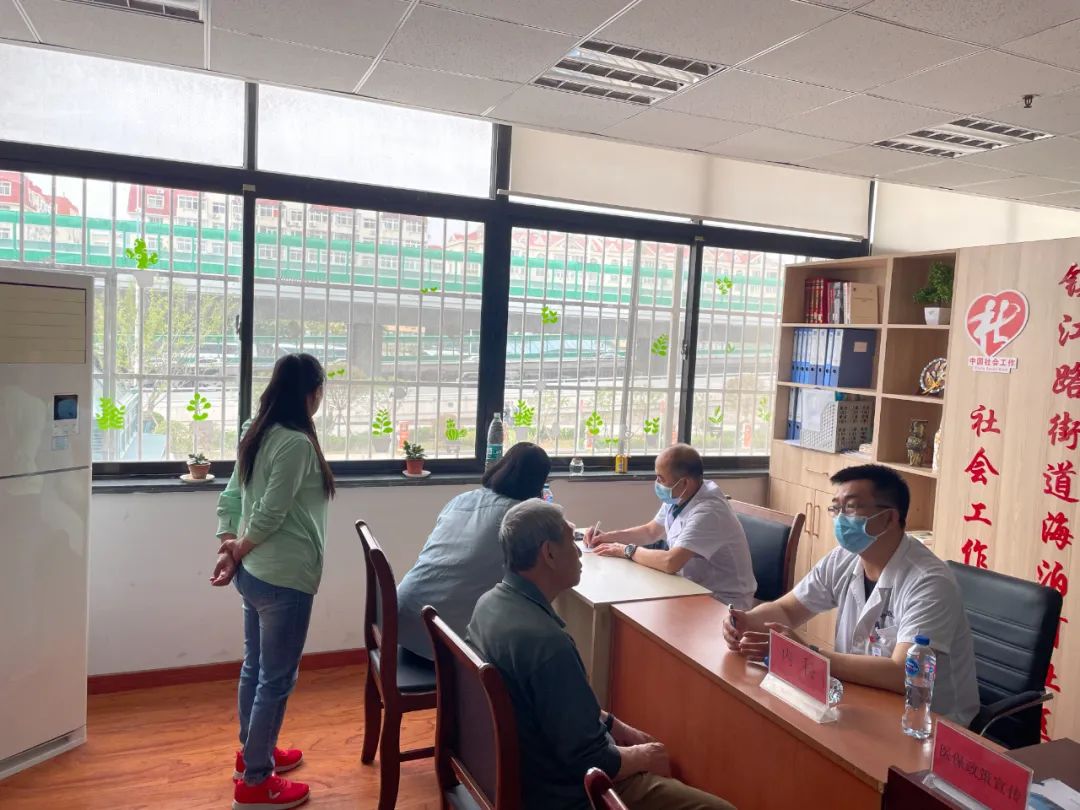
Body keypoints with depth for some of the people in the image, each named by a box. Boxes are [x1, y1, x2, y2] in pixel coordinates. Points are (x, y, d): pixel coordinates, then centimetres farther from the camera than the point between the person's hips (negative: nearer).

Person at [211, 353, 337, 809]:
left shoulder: (257, 436, 8)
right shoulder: (297, 443, -20)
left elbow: (230, 499, 8)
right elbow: (270, 515, -21)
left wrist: (229, 548, 1)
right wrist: (238, 552, -5)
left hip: (255, 573, 9)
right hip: (284, 578, -9)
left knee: (255, 668, 22)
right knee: (276, 679, 4)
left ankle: (253, 752, 39)